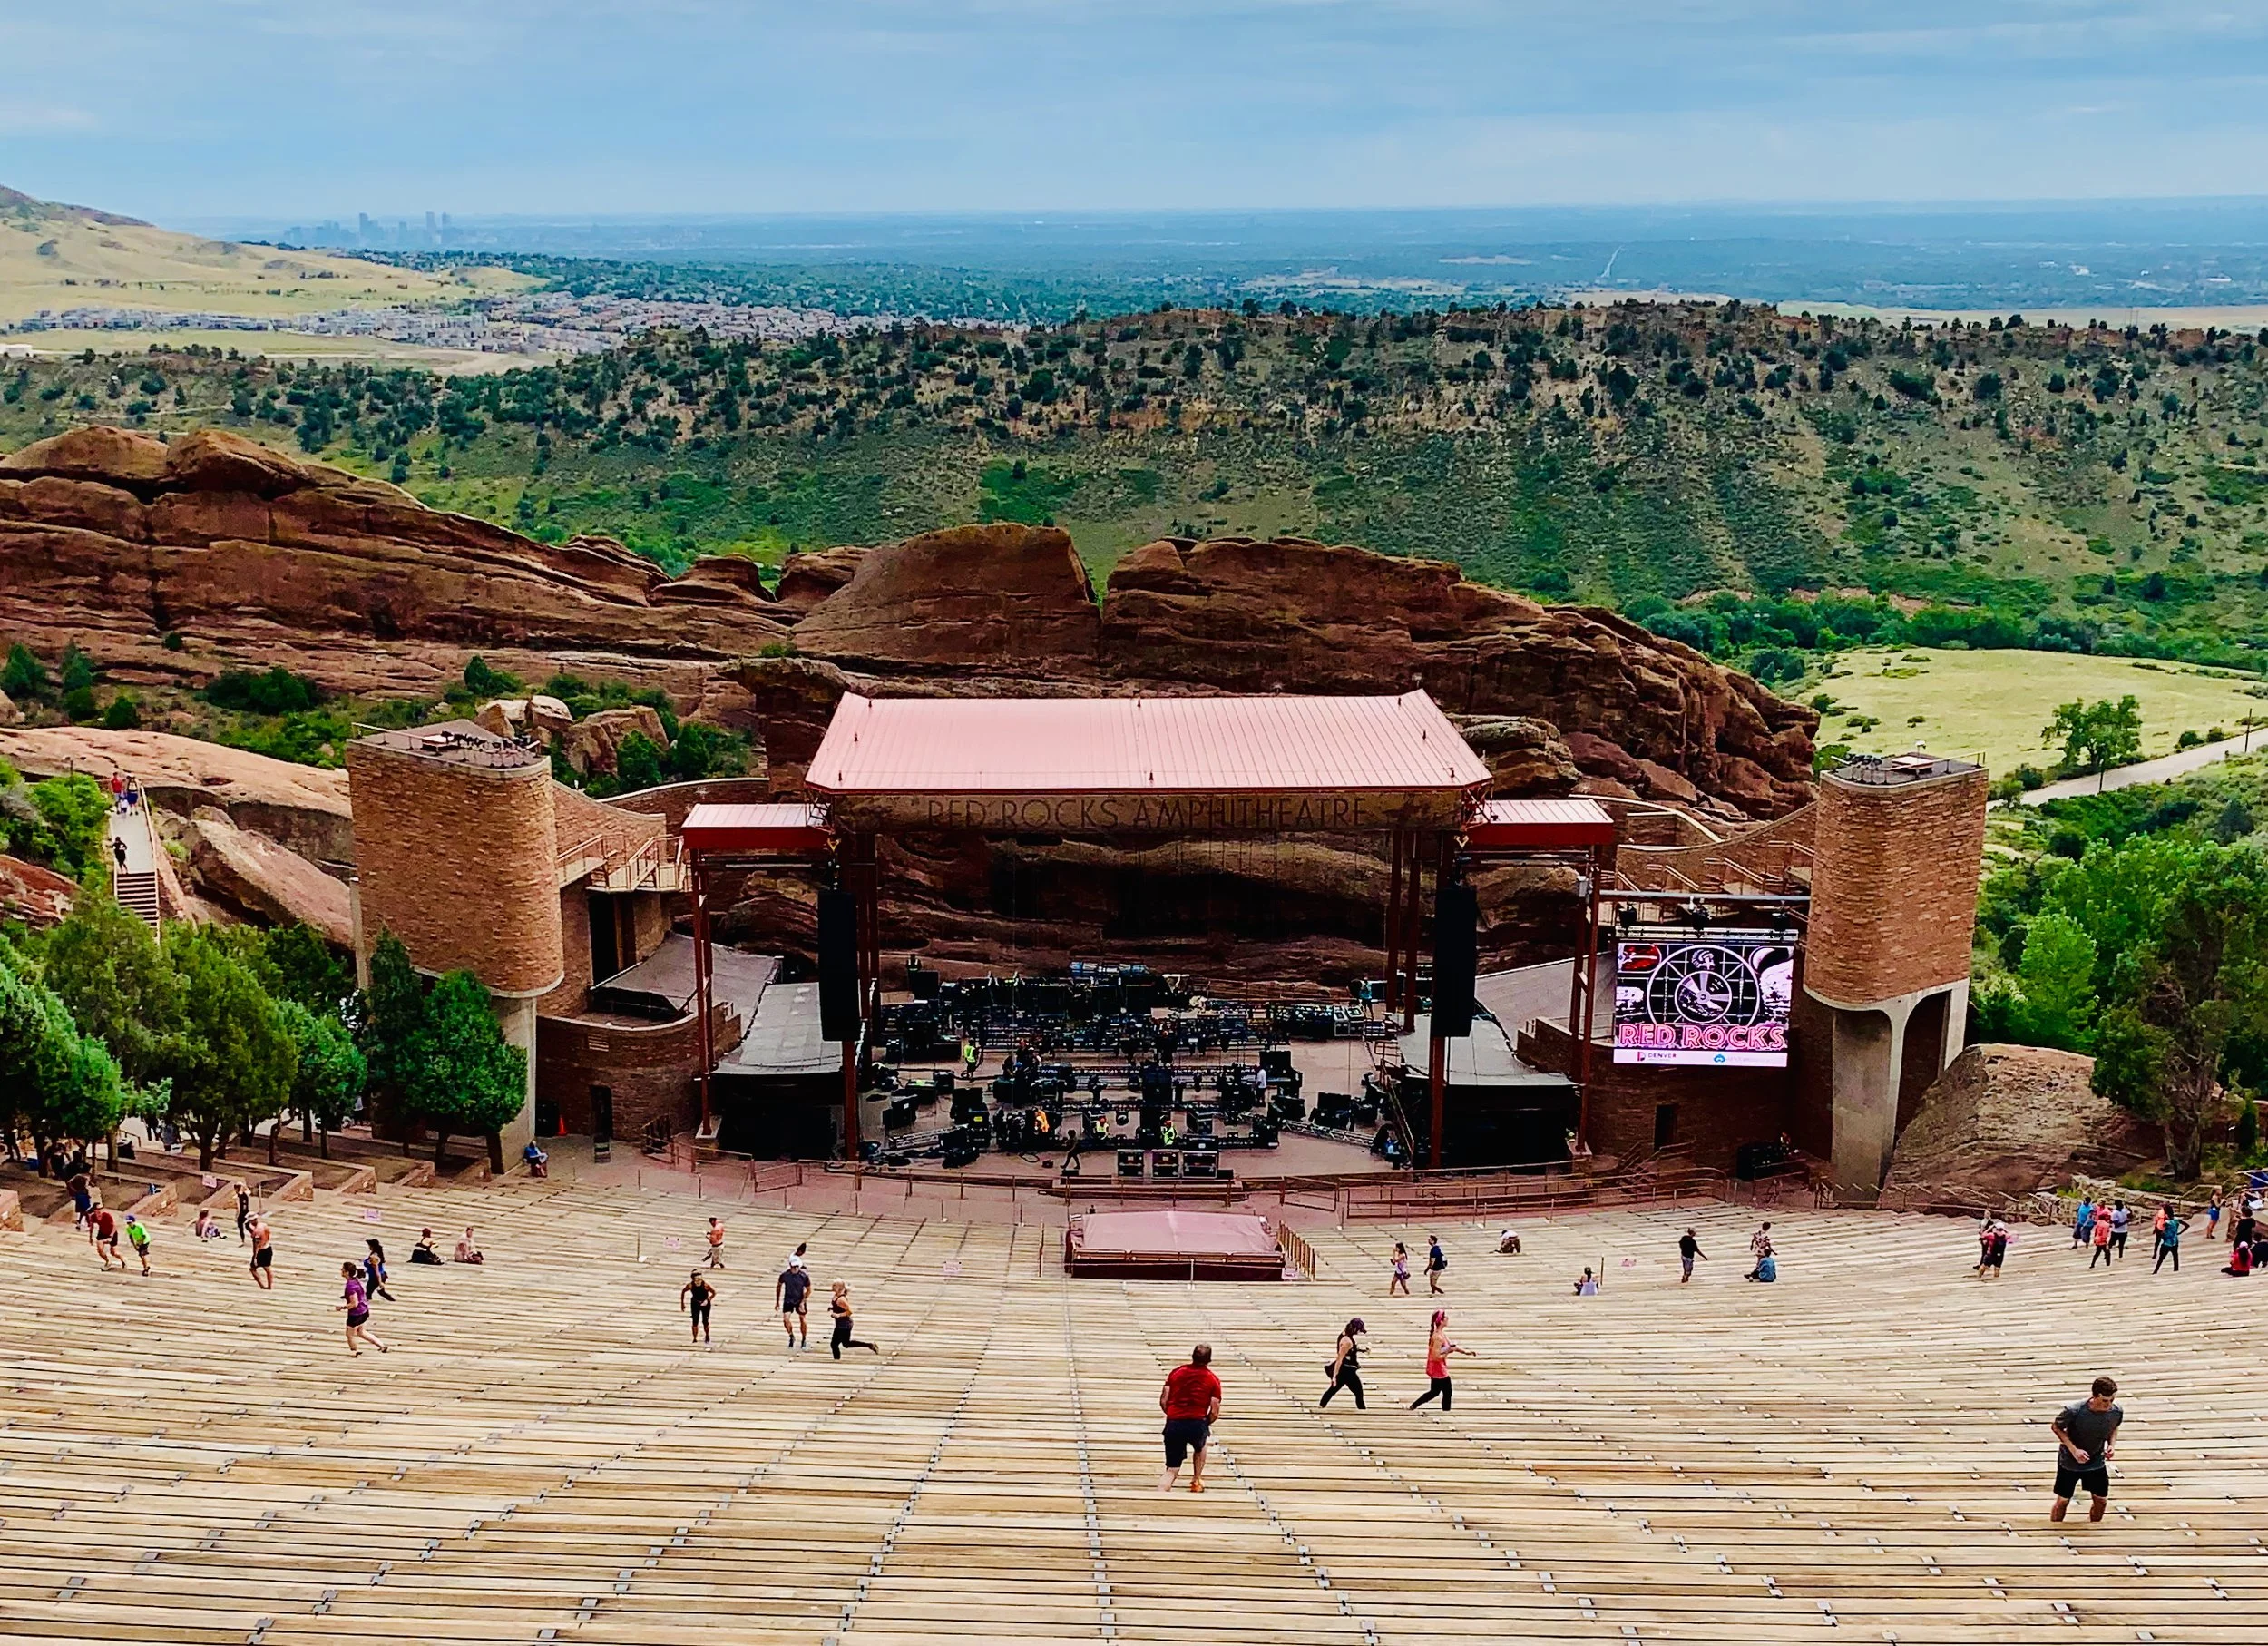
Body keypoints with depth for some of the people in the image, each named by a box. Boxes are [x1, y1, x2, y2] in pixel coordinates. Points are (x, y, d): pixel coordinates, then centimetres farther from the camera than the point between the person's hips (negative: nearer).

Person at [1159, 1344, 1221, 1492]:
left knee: (1171, 1470, 6)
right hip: (1197, 1423, -1)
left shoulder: (1176, 1372, 11)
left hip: (1173, 1424, 1)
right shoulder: (1213, 1379, 4)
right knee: (1200, 1448, 36)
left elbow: (1163, 1401, 8)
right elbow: (1214, 1413, 0)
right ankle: (1196, 1481, 44)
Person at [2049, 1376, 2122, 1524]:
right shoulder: (2074, 1411, -32)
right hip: (2069, 1461, -4)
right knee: (2063, 1501, 7)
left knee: (2101, 1501, 11)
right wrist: (2074, 1450, -25)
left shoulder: (2116, 1412, -19)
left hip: (2097, 1461, 4)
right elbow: (2057, 1427, -15)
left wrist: (2111, 1445, -13)